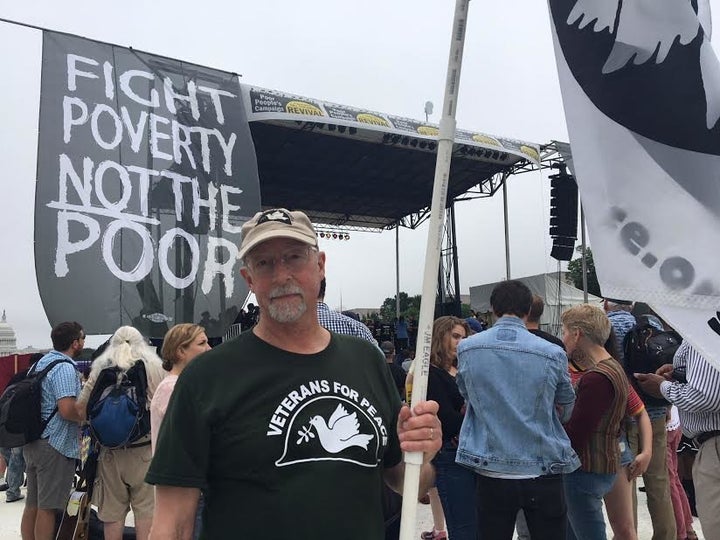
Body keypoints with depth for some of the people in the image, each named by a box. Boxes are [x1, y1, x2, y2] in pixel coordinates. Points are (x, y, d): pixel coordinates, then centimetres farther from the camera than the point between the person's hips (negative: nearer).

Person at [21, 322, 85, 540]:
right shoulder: (65, 368, -17)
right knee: (47, 508, -1)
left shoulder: (41, 362, 12)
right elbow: (67, 409, -27)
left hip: (32, 443, 9)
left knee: (32, 505, 15)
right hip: (55, 445, -9)